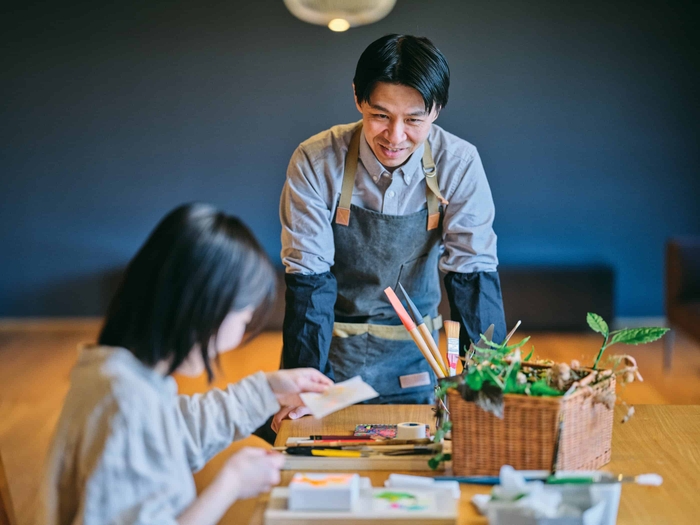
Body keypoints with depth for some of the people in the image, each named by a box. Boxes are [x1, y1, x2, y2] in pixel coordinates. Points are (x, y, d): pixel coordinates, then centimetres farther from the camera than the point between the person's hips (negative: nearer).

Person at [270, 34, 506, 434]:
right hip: (331, 357, -1)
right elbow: (308, 280, -16)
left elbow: (473, 274, -13)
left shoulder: (459, 165, -14)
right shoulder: (316, 163, -17)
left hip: (412, 365, 1)